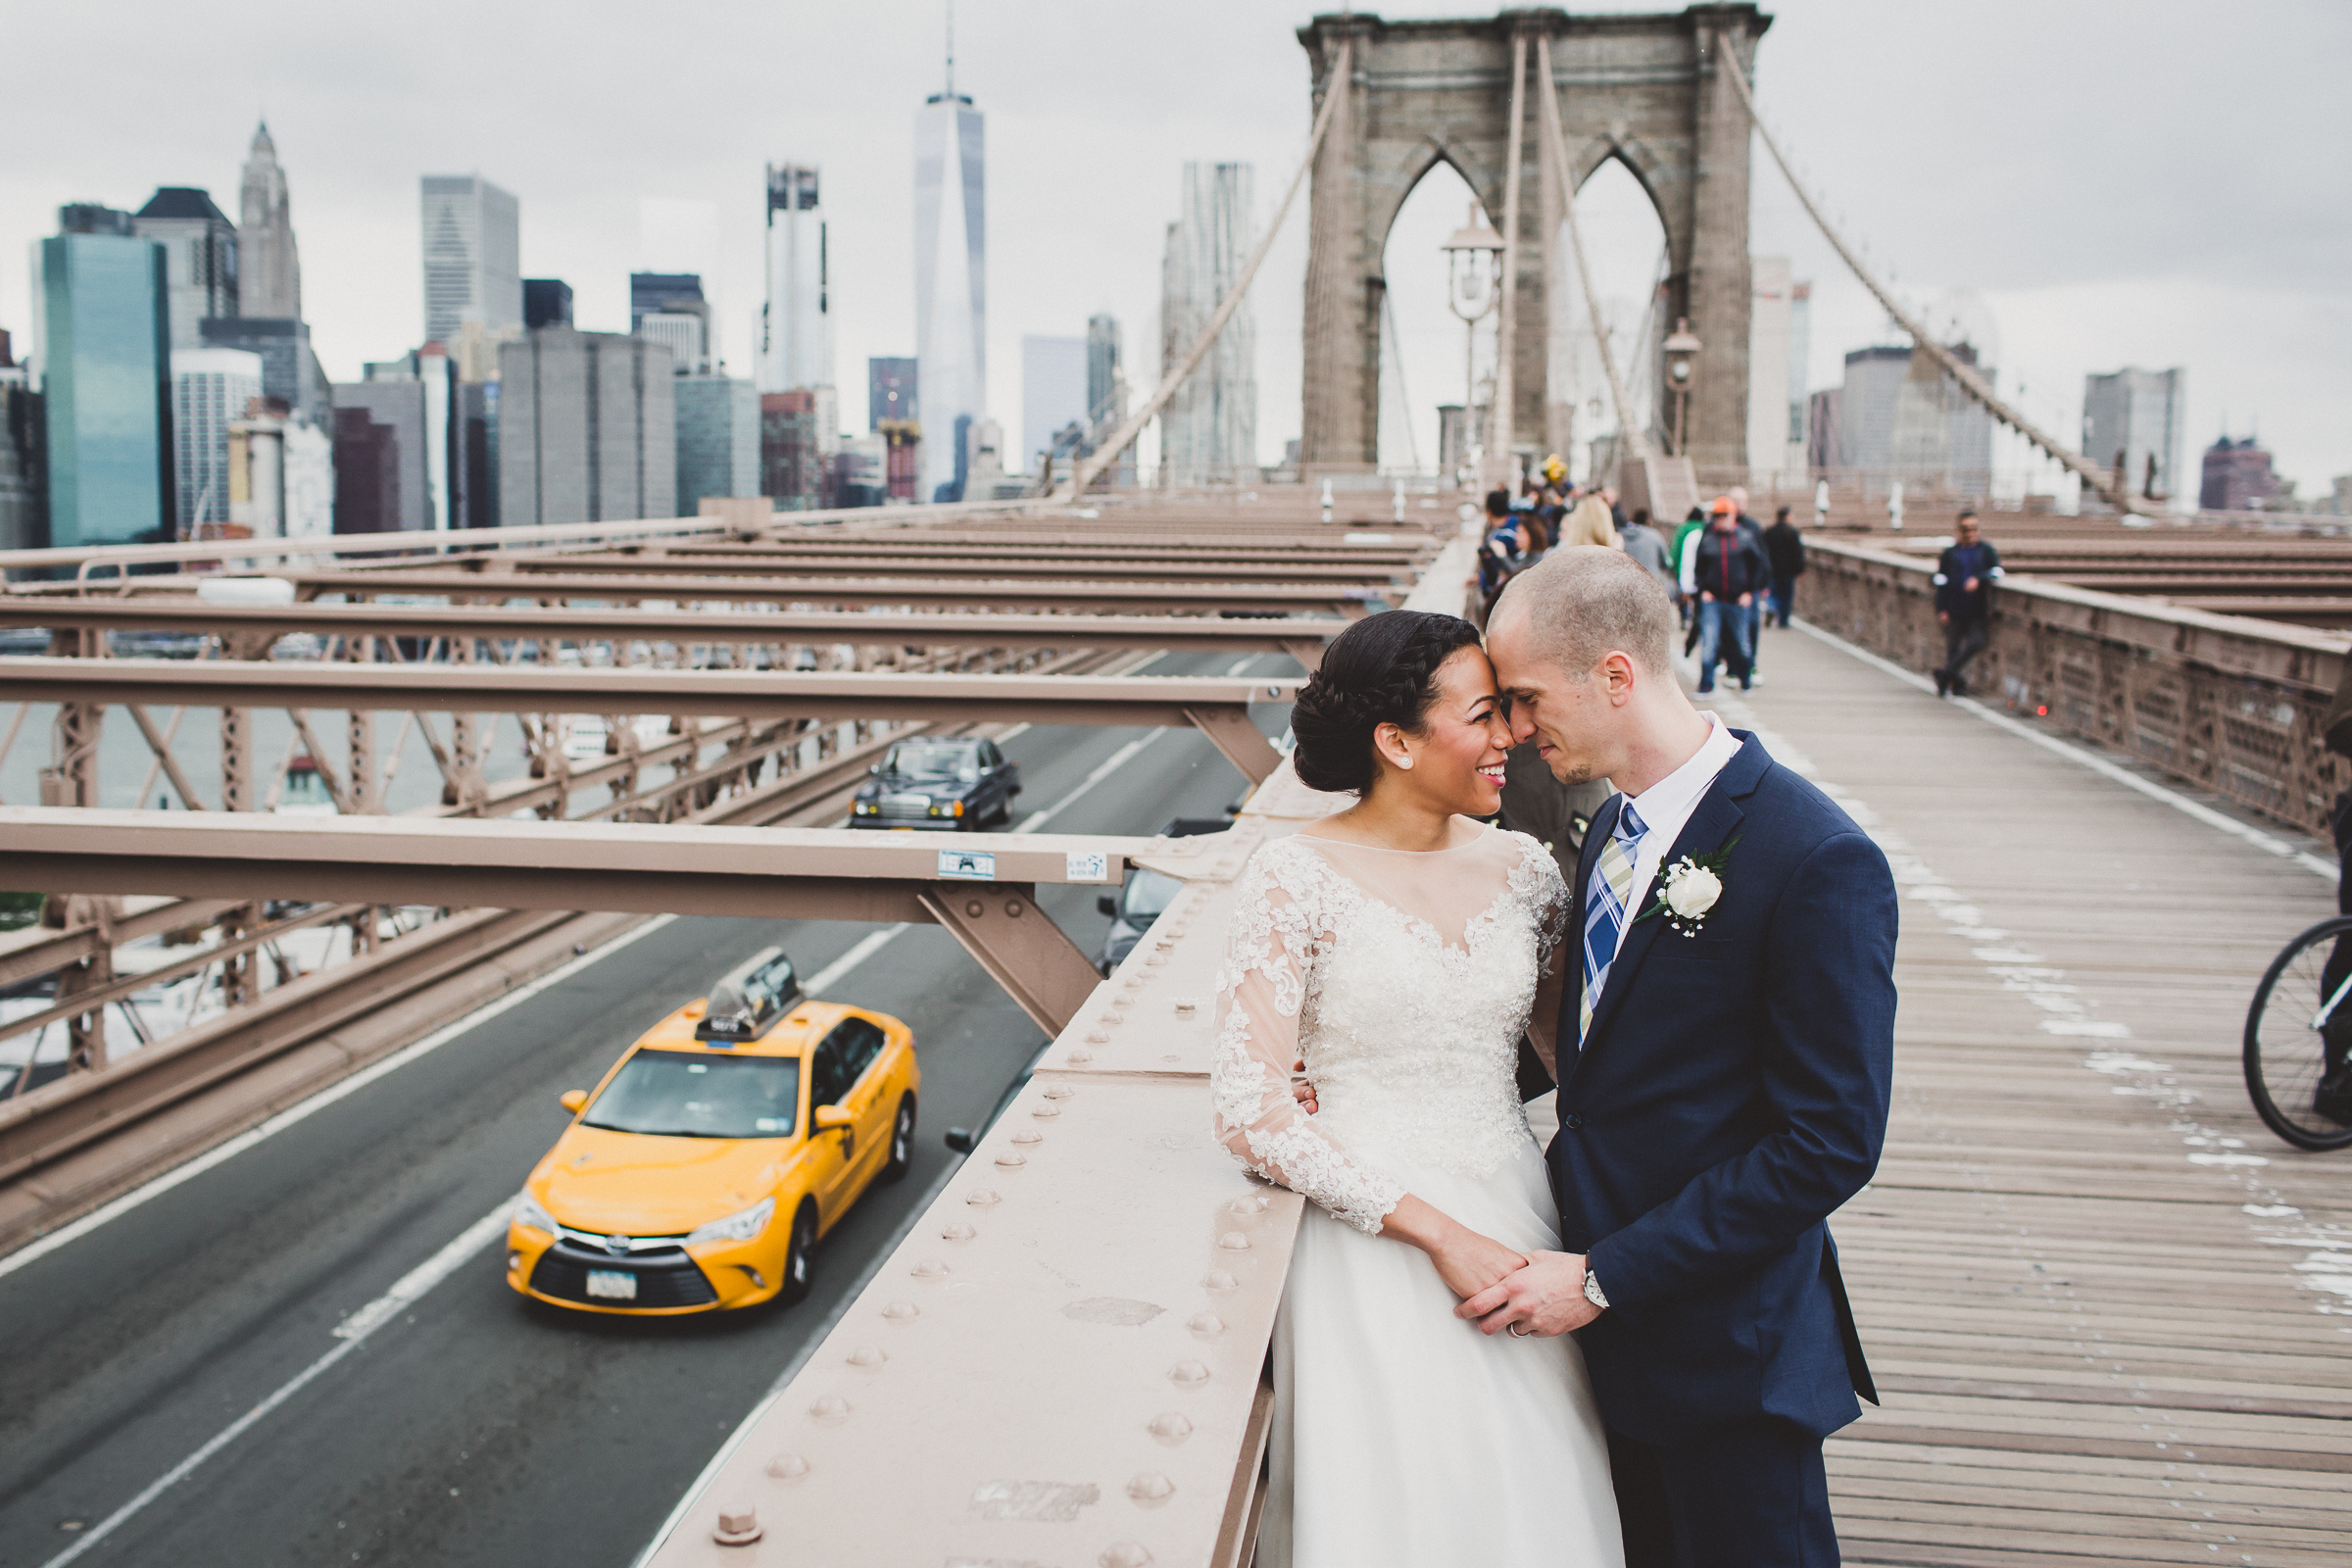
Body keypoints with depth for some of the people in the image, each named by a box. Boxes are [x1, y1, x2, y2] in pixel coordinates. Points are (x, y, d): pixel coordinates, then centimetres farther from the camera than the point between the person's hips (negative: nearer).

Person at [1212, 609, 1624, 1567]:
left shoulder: (1523, 867, 4)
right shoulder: (1296, 879, -11)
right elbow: (1249, 1111, -15)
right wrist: (1437, 1232, -18)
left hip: (1516, 1219, 5)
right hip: (1374, 1244, -4)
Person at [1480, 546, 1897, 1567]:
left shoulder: (1816, 861, -20)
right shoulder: (1612, 827, 6)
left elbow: (1831, 1142, -21)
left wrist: (1604, 1277, -20)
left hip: (1724, 1345, -7)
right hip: (1607, 1331, 7)